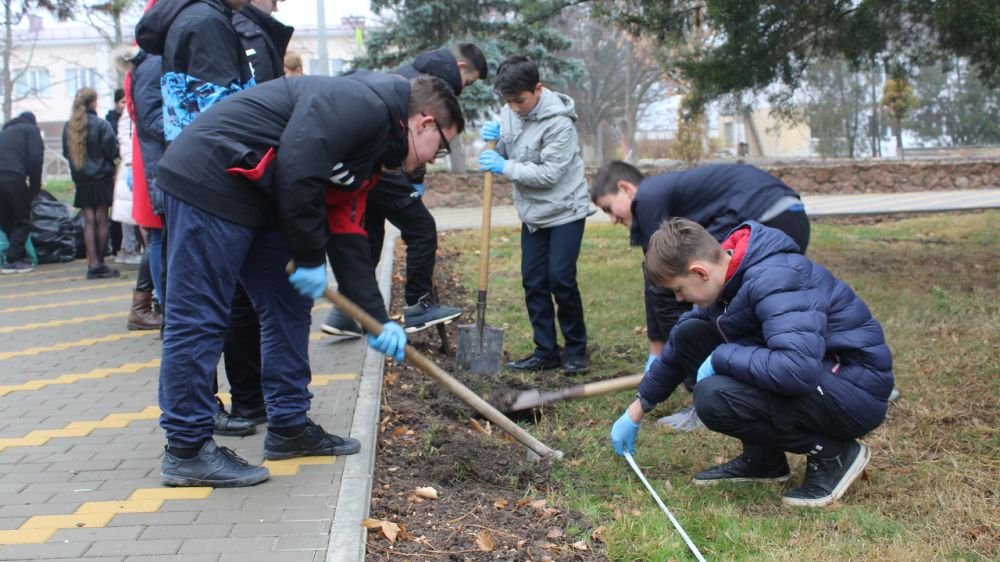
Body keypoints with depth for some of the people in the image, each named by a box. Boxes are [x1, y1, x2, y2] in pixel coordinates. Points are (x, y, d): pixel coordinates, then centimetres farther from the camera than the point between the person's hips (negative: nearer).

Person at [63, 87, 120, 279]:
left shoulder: (68, 126, 4)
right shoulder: (101, 125, -12)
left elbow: (66, 152, 12)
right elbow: (112, 151, -11)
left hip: (81, 180, 5)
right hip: (101, 177, -4)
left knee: (88, 221, 6)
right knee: (101, 220, 2)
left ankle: (93, 264, 1)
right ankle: (100, 263, 6)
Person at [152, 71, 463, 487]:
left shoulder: (369, 152, 16)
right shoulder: (364, 106, -15)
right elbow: (296, 172, -25)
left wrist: (379, 320, 12)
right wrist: (311, 259, -13)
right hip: (208, 179, -11)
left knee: (288, 304, 13)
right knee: (198, 317, -7)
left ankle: (290, 427, 22)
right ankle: (186, 450, 1)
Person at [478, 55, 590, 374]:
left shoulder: (559, 122, -21)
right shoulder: (510, 112, 0)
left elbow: (550, 173, -24)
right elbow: (508, 156, 11)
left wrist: (504, 167, -22)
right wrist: (495, 140, -11)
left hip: (565, 210, -7)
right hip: (533, 212, 7)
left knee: (561, 279, -9)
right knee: (533, 282, 5)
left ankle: (577, 350, 7)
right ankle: (546, 352, 14)